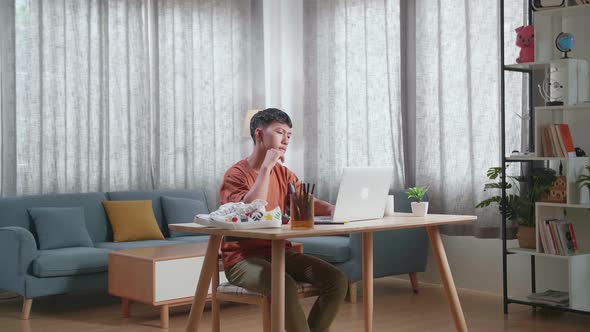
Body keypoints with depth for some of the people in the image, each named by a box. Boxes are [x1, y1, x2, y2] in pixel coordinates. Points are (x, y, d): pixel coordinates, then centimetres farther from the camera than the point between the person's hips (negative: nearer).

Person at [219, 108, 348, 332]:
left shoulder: (284, 174, 12)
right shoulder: (236, 175, -9)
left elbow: (308, 204, 1)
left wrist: (333, 209, -21)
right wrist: (267, 166, -23)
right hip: (243, 259, -7)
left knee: (337, 280, -13)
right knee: (285, 286, -36)